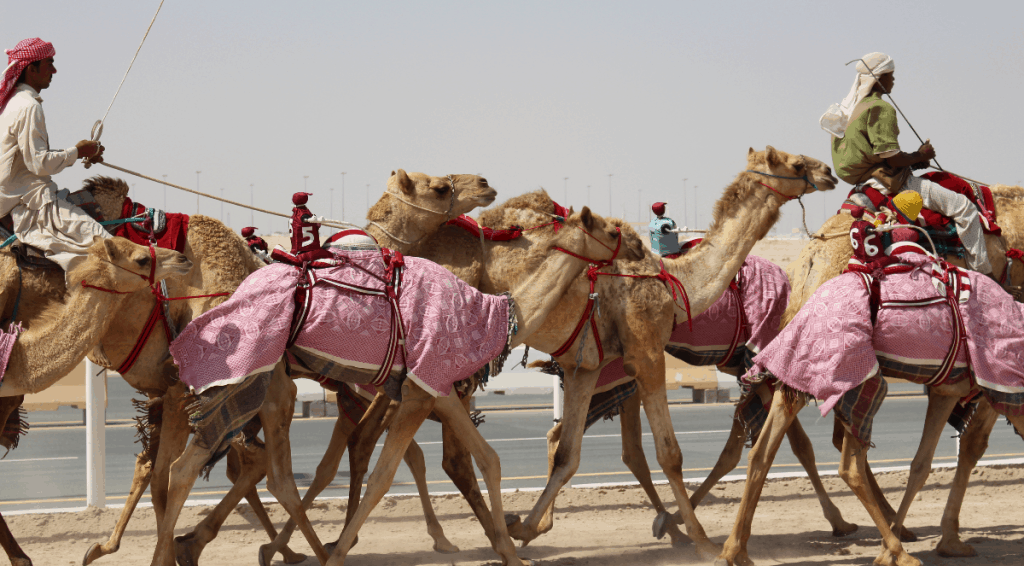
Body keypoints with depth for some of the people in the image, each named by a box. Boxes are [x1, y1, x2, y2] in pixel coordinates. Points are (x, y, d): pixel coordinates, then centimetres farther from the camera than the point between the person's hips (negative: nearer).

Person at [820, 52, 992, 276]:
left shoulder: (853, 107, 13)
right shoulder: (880, 108, -17)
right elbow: (891, 157, -21)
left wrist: (912, 159, 14)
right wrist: (919, 156, -2)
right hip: (890, 181, -11)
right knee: (964, 206, -9)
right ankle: (983, 272, -8)